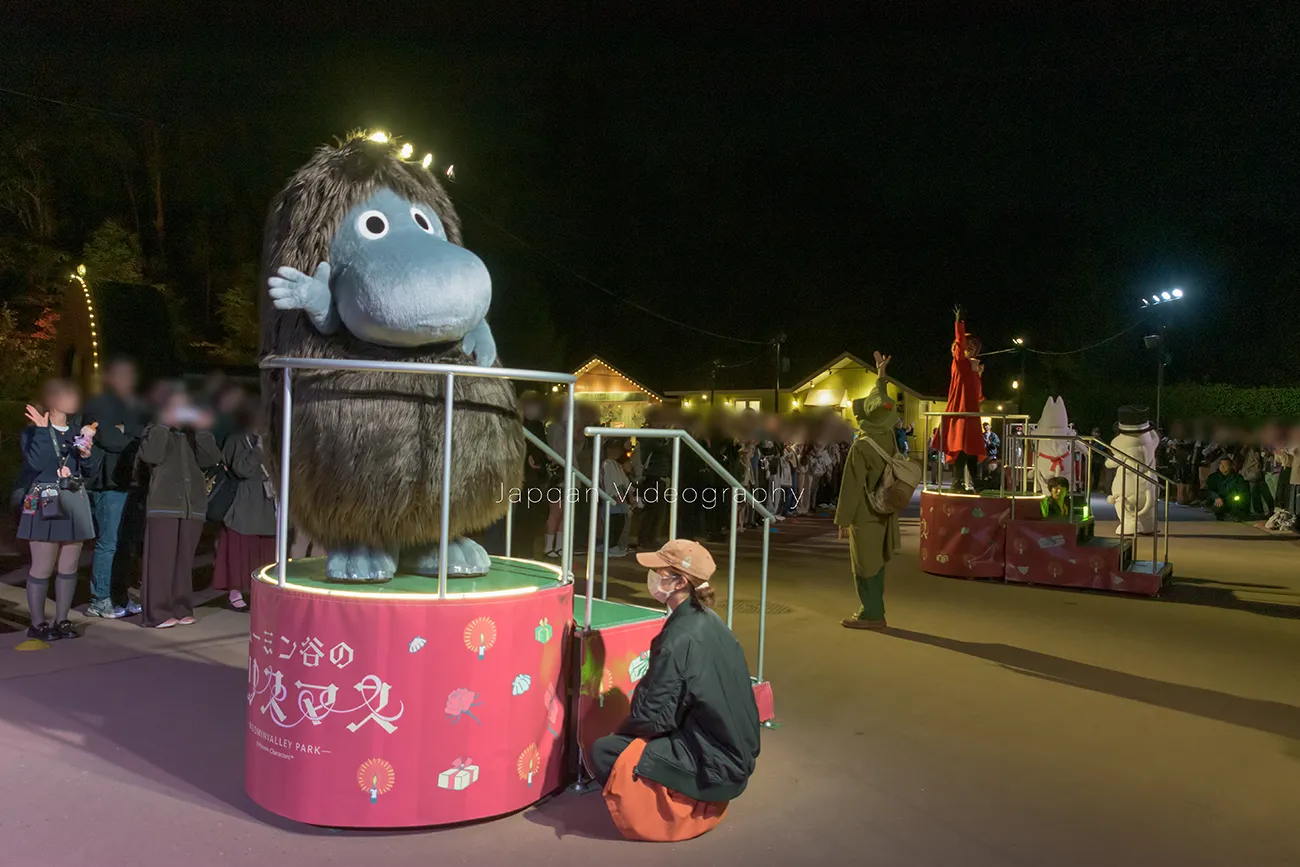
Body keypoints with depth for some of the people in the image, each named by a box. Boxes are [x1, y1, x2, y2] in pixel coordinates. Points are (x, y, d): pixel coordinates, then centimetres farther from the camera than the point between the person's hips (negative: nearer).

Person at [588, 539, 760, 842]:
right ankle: (705, 800, 16)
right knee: (625, 738, 24)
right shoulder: (708, 621, 3)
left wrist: (621, 731, 0)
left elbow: (652, 716, -21)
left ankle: (687, 812, 1)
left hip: (711, 766, -9)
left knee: (602, 753, -7)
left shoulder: (680, 638, -24)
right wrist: (628, 729, 15)